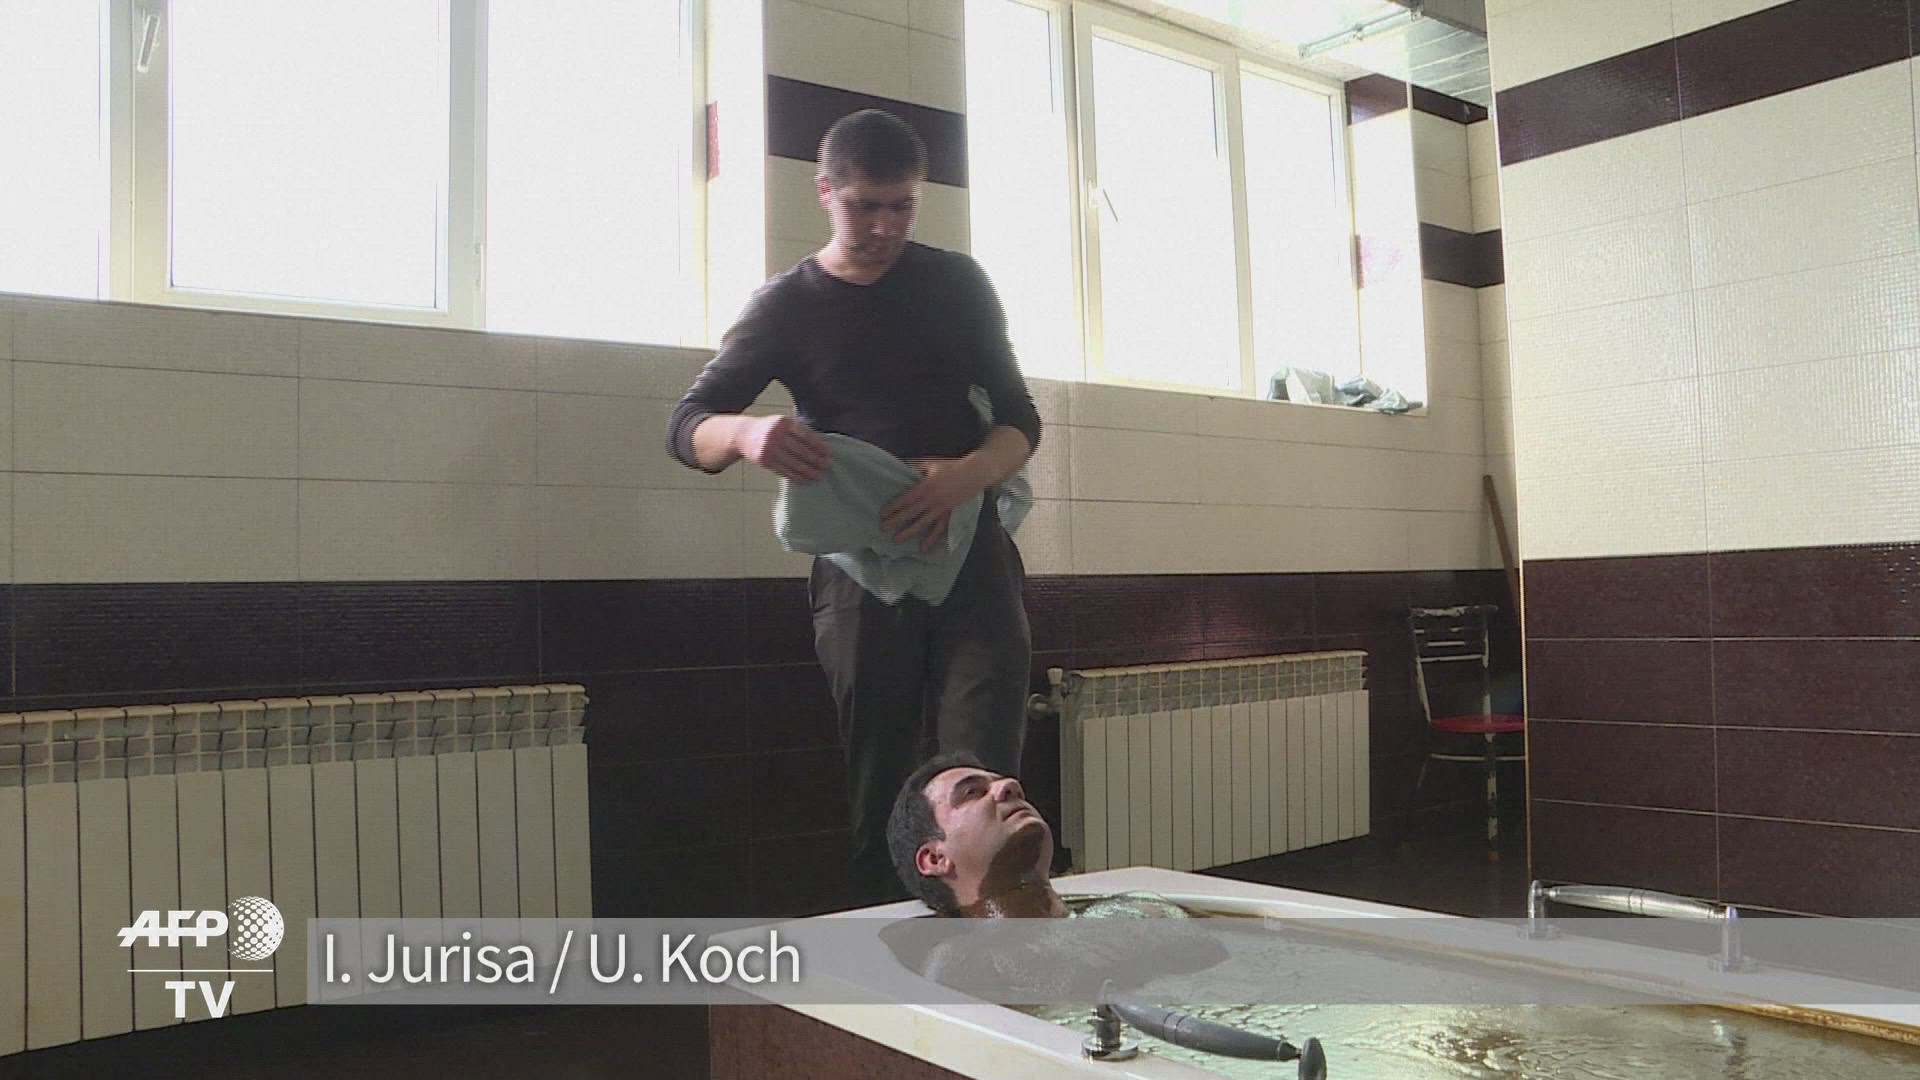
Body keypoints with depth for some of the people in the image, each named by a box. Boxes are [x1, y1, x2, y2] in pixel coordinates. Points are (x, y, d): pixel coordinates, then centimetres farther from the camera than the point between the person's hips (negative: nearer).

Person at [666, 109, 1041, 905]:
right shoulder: (788, 307, 9)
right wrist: (746, 435, -23)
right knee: (878, 794, 1)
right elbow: (686, 427, 3)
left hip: (969, 551, 0)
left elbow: (1019, 420, 9)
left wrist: (968, 474, -15)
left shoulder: (956, 284, 11)